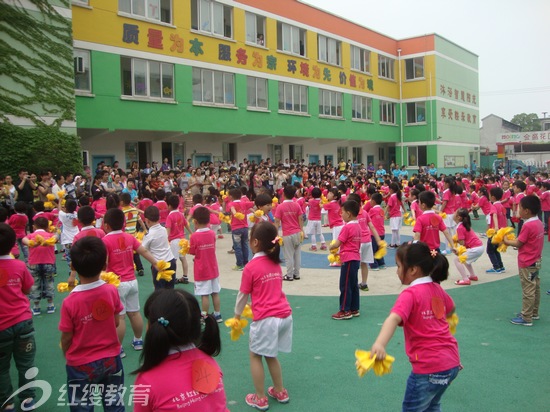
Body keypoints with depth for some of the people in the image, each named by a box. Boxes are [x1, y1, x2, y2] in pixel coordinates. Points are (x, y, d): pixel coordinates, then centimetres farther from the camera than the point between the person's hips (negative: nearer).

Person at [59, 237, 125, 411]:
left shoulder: (70, 302, -22)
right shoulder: (112, 291, -15)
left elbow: (67, 338, -11)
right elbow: (116, 323, -2)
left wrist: (67, 356, 9)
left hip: (81, 365, -2)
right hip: (111, 359, 2)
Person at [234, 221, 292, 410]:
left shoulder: (251, 267, -11)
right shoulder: (276, 263, 7)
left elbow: (243, 295, -1)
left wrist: (237, 314, 16)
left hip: (265, 319, -6)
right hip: (285, 315, 6)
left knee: (255, 356, 12)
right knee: (270, 355, 23)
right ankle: (280, 391, 32)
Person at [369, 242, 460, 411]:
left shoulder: (410, 294, -16)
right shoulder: (436, 288, 7)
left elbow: (394, 318, -35)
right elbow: (451, 308, 28)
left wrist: (379, 344, -51)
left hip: (429, 368, -8)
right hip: (452, 363, 8)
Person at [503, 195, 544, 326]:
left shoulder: (528, 225, -23)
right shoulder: (539, 223, 4)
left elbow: (518, 243, -17)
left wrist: (507, 241, -2)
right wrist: (512, 239, 6)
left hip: (527, 264, -9)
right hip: (536, 261, 9)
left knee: (528, 291, -1)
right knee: (535, 288, 18)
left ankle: (526, 318, 6)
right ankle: (534, 313, 32)